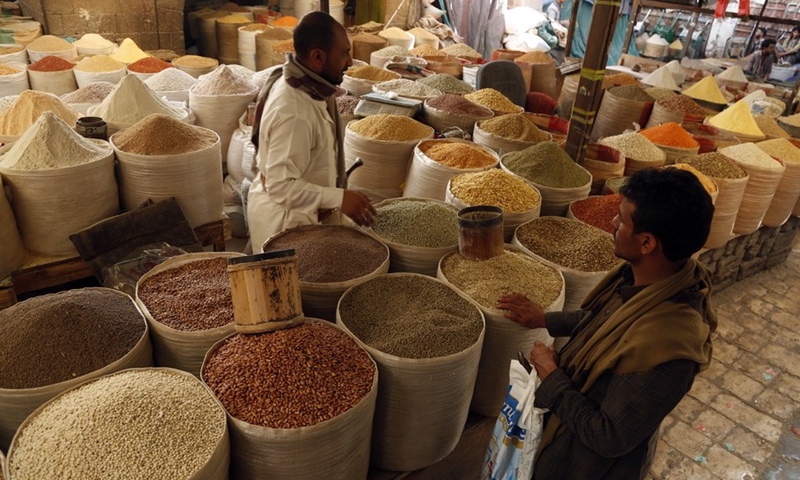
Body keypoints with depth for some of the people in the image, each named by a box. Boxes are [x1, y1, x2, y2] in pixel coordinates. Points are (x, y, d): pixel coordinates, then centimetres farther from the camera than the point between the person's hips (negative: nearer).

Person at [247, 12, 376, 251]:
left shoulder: (299, 84, -2)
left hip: (300, 212, 9)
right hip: (286, 221, -9)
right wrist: (339, 199, -30)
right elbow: (281, 186, -31)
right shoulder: (293, 112, -32)